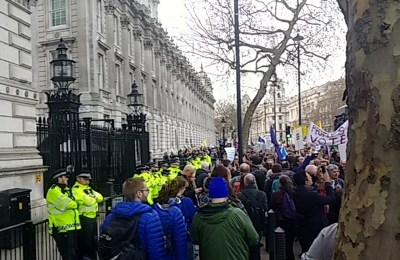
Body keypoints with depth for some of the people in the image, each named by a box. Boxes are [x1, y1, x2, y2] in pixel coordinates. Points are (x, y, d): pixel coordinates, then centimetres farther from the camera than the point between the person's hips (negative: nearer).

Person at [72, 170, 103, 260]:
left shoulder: (88, 189, 17)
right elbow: (89, 201, -24)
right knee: (84, 243, -1)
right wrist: (94, 199, -2)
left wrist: (94, 196, -11)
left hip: (92, 218, 9)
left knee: (94, 241, 18)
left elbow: (100, 198, 10)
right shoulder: (76, 190, -14)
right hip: (84, 219, -9)